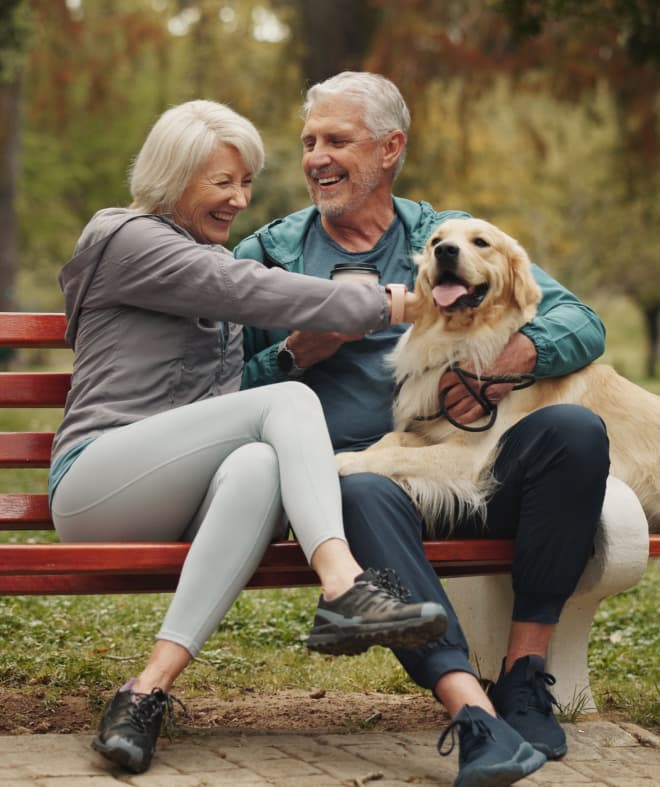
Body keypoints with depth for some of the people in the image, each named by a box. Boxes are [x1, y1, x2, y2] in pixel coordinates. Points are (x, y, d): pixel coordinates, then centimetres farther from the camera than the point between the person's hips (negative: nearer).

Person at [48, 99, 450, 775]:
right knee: (288, 400, -25)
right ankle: (345, 588, -46)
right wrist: (382, 303, -10)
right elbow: (250, 293, -11)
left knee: (258, 465, -33)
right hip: (93, 483, -6)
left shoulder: (212, 255, 29)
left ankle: (149, 691, -43)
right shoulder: (126, 239, 2)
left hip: (173, 503, 6)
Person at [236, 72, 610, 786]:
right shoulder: (268, 254, 18)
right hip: (355, 467, -2)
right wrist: (300, 351, -4)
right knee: (366, 495, -38)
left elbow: (581, 323, 7)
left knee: (575, 430, -26)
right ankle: (472, 710, -50)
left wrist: (513, 356, -14)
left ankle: (524, 675, -21)